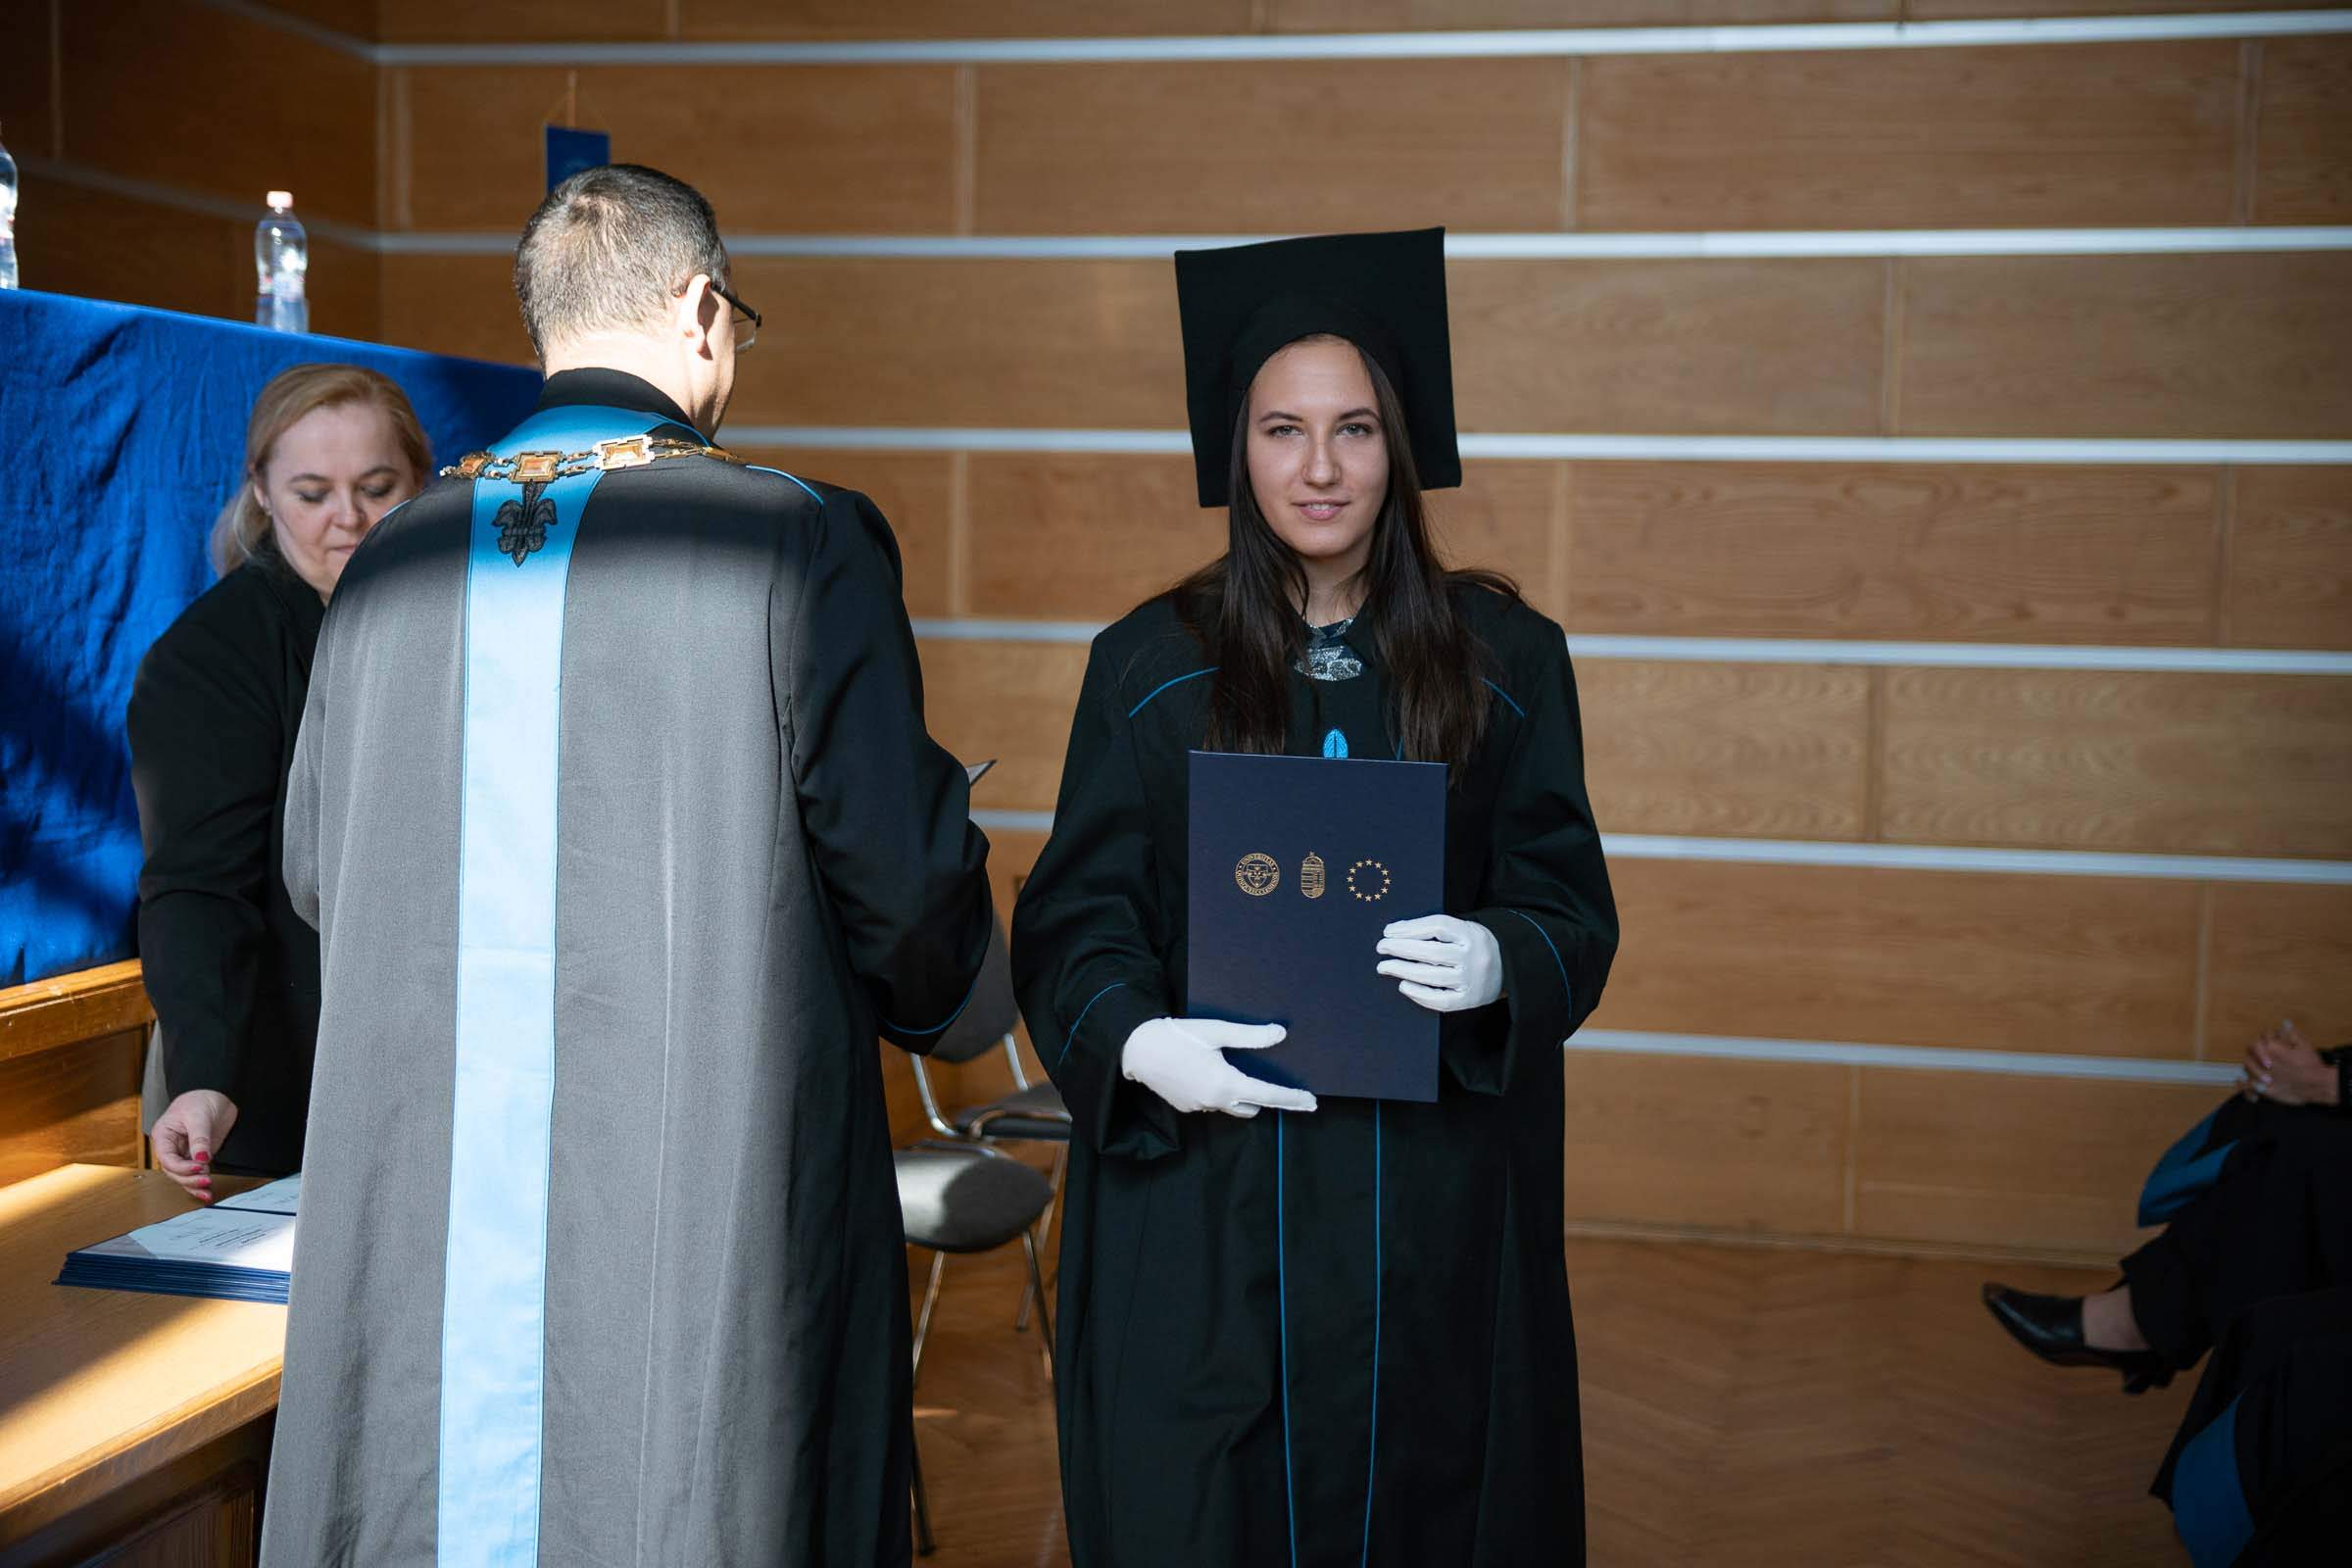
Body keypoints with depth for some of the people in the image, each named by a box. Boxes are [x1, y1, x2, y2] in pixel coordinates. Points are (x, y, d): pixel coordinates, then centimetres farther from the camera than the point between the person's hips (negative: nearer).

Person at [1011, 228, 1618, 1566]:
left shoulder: (1506, 660, 3)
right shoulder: (1154, 667, 2)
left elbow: (1575, 909, 2)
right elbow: (1074, 919, 0)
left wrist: (1499, 963, -20)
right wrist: (1137, 1041, -20)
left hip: (1434, 1200, 1)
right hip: (1200, 1198, 0)